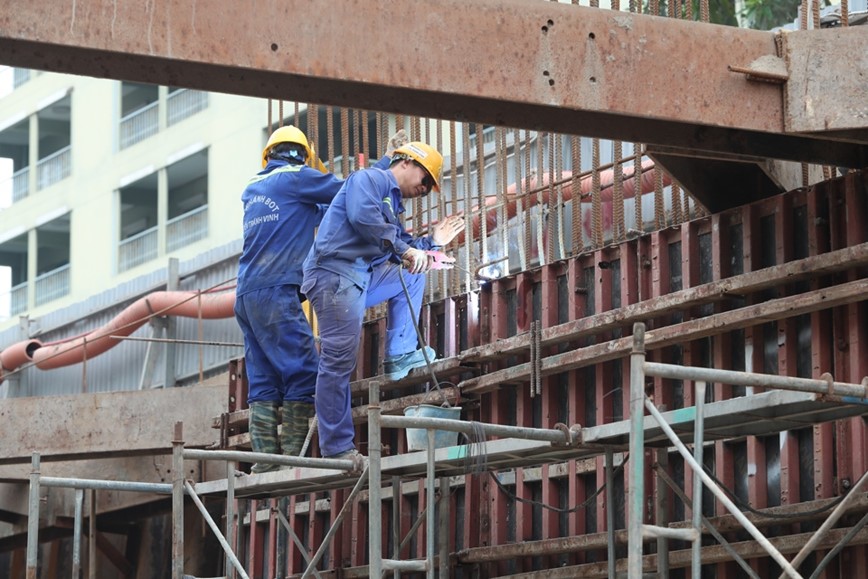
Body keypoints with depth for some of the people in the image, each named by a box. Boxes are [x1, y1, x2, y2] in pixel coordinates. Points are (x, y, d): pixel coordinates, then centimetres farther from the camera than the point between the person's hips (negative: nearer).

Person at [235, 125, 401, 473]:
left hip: (246, 296, 8)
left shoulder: (253, 189, 22)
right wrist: (387, 160, 15)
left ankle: (264, 458, 0)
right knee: (303, 372, -7)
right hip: (276, 291, -8)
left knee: (263, 382, 5)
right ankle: (293, 455, -13)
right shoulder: (296, 177, 1)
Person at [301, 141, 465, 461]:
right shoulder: (368, 179, -1)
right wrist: (404, 249, -20)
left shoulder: (392, 203, 27)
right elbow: (362, 216, -21)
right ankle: (337, 447, -13)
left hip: (362, 278, 10)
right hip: (335, 273, -10)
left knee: (412, 276, 23)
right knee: (339, 359, -13)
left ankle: (399, 355, 15)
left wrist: (431, 242, 19)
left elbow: (401, 256, 25)